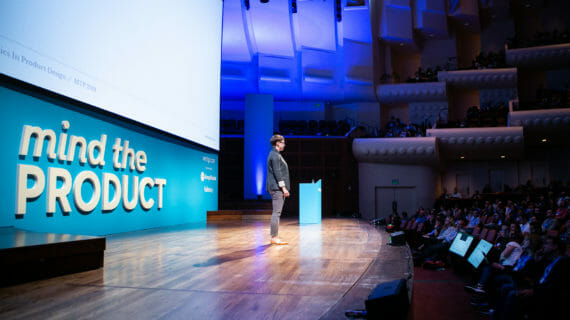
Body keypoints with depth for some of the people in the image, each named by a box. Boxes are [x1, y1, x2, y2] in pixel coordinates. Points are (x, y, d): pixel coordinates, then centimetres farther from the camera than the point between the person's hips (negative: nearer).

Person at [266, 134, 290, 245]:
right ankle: (274, 237, -9)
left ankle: (275, 237, 14)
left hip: (277, 188, 11)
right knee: (276, 213, -10)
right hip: (277, 188, -11)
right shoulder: (275, 155, -11)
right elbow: (277, 172, -18)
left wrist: (283, 188, 21)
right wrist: (283, 188, -20)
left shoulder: (275, 154, 21)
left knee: (276, 213, 10)